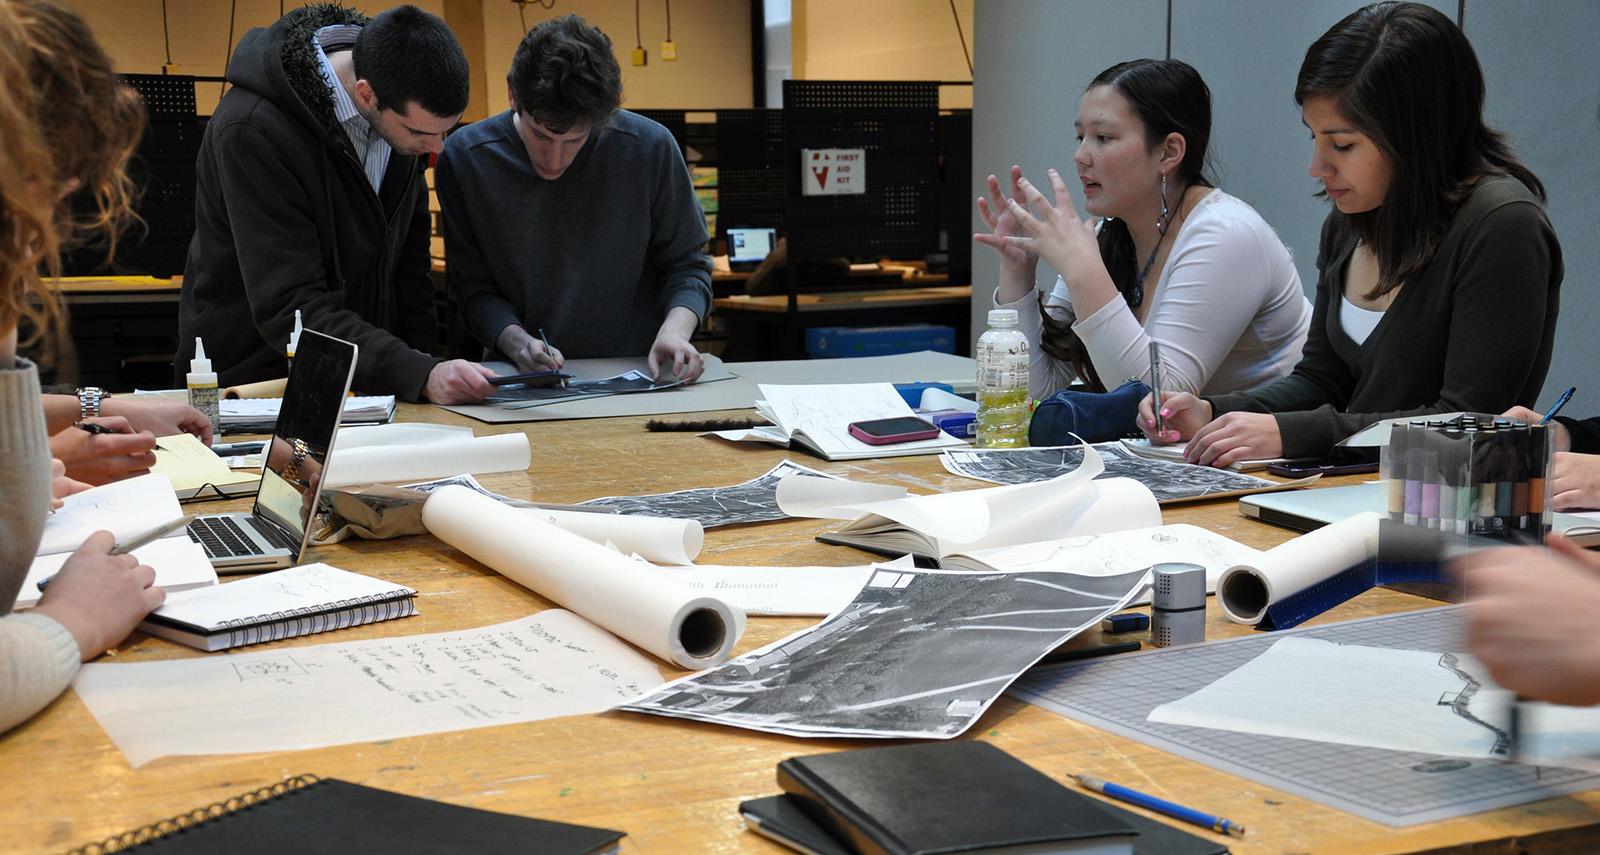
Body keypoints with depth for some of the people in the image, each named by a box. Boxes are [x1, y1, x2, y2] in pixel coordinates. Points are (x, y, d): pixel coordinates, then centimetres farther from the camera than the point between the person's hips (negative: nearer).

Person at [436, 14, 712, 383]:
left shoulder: (650, 147, -8)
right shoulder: (464, 158, -6)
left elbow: (687, 264, 3)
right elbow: (473, 287, 0)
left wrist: (675, 329, -16)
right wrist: (515, 340, -18)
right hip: (521, 382, 1)